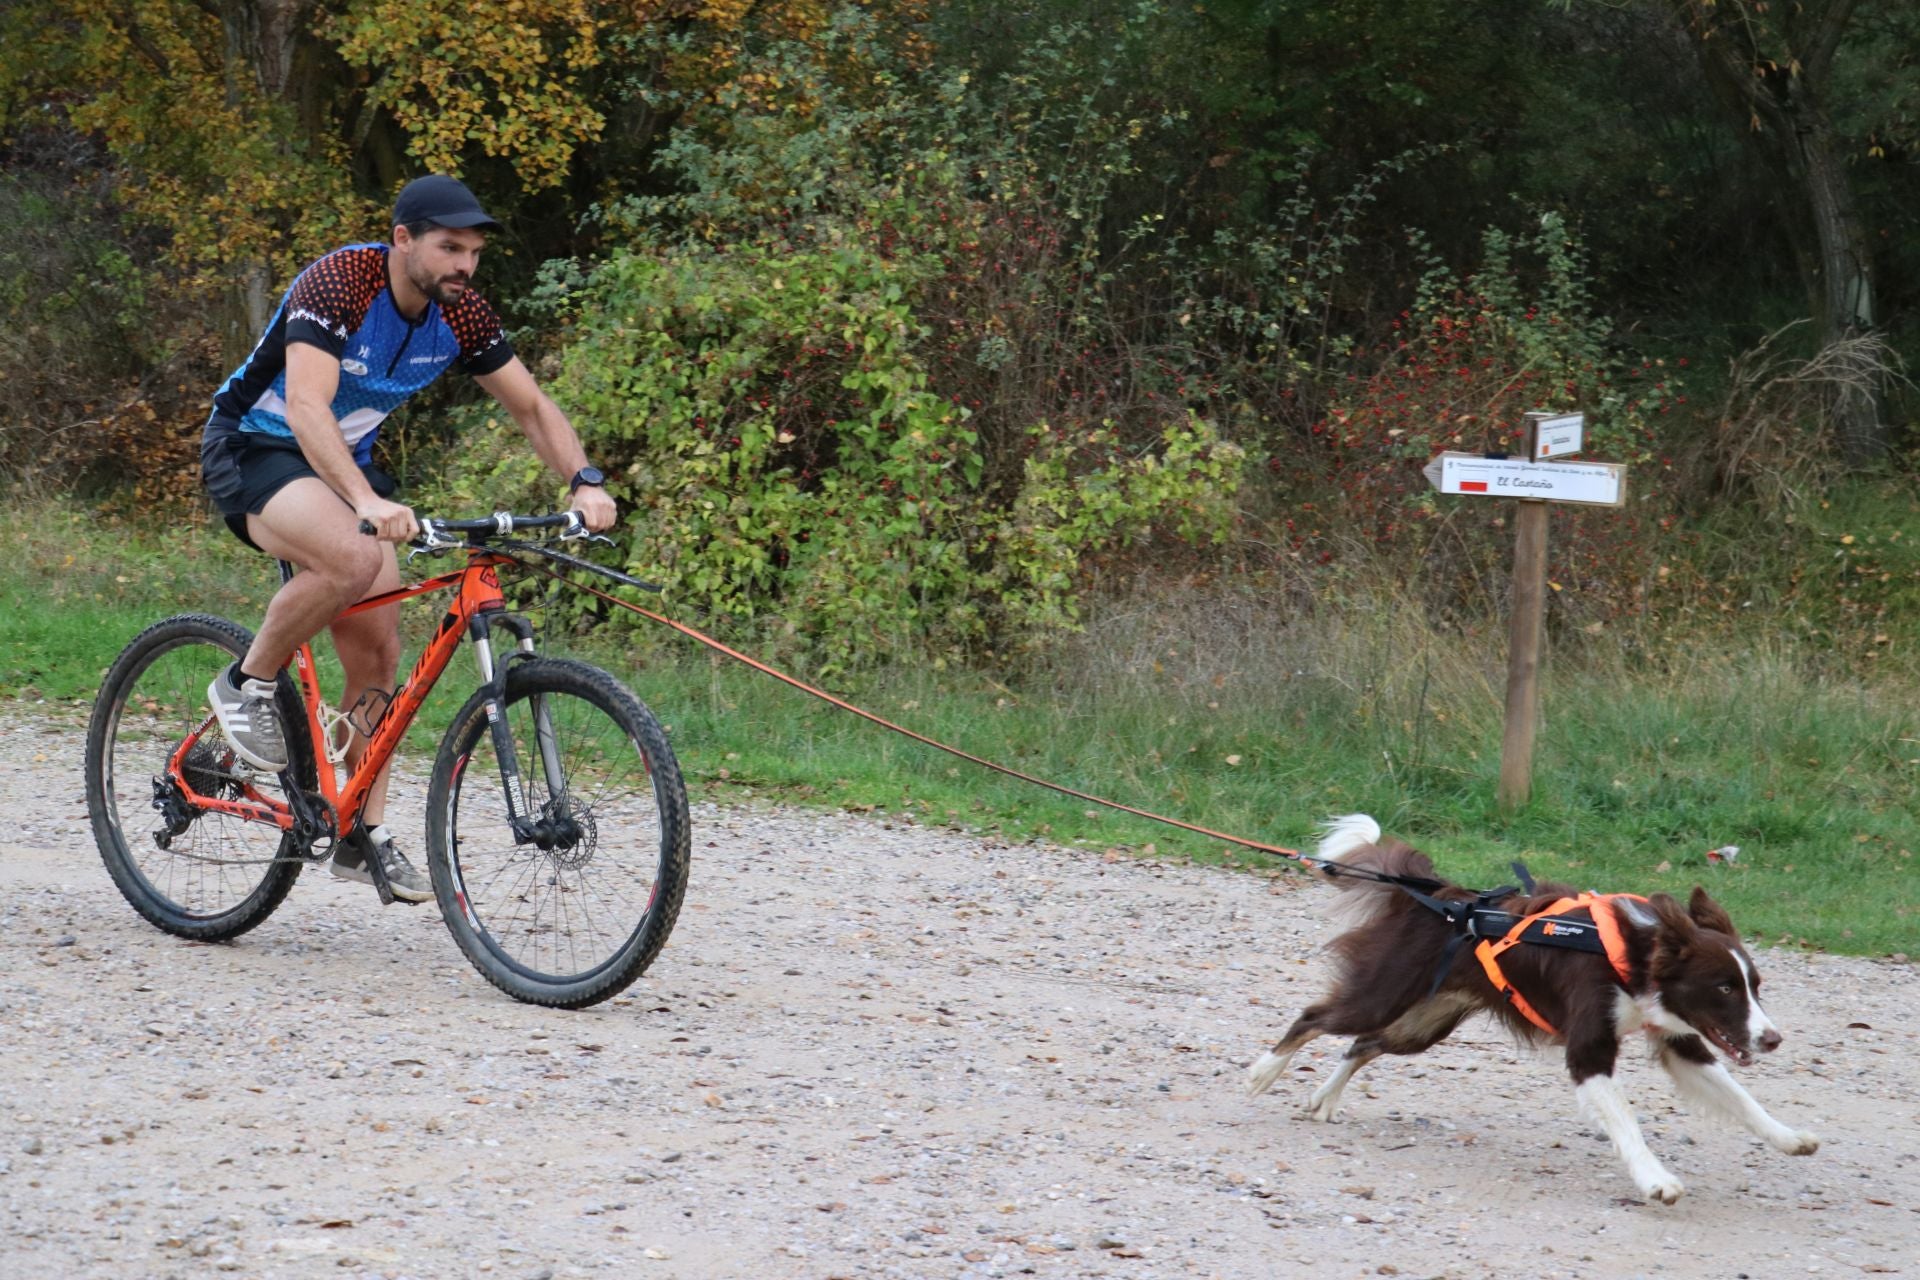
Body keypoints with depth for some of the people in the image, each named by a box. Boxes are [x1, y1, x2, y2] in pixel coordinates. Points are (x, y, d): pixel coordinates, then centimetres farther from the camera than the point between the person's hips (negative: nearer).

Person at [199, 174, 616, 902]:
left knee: (379, 652, -3)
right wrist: (367, 501, -53)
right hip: (254, 452, -7)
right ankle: (247, 685, -13)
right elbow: (307, 407, -39)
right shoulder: (337, 285, -28)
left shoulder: (460, 314, -8)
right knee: (354, 557, -36)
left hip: (347, 460, 7)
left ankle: (366, 833, 7)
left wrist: (585, 482, -18)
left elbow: (531, 406, 0)